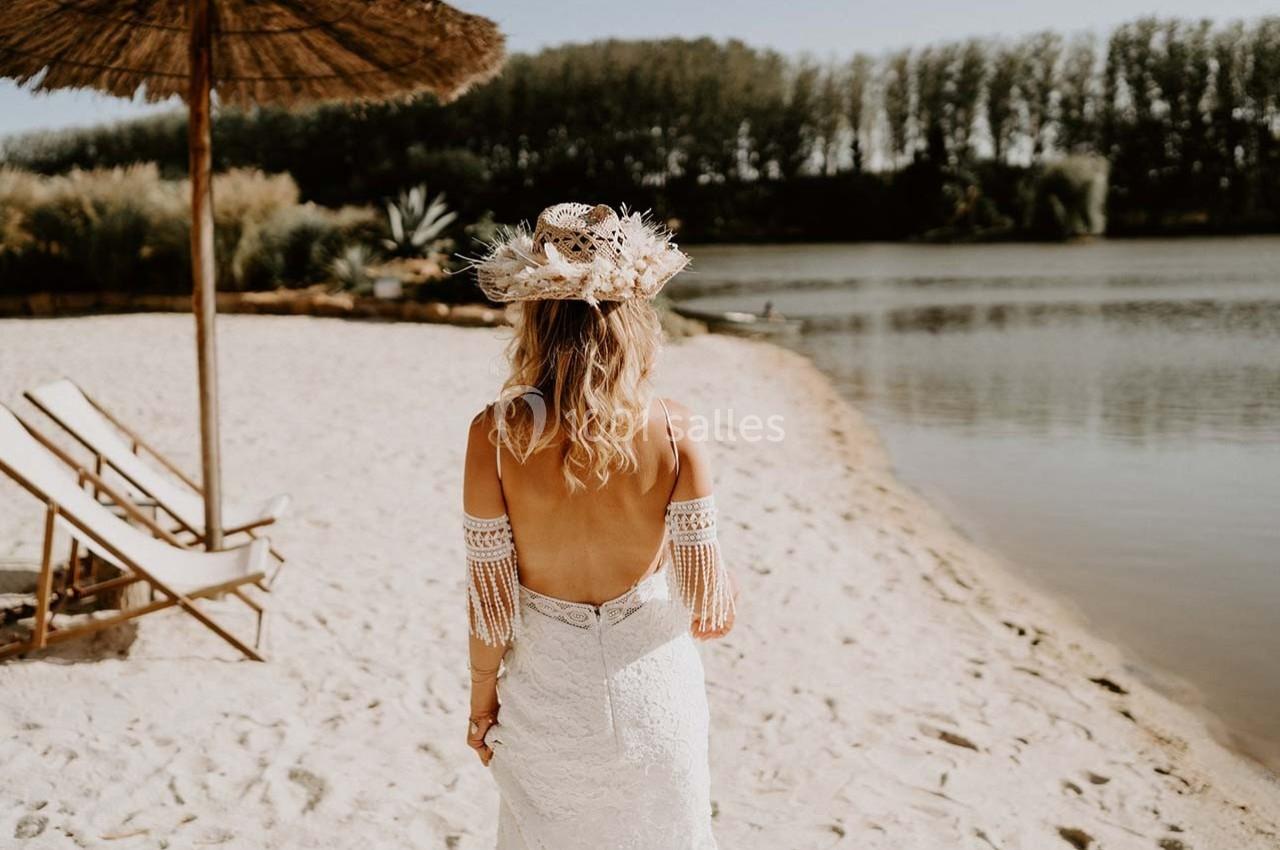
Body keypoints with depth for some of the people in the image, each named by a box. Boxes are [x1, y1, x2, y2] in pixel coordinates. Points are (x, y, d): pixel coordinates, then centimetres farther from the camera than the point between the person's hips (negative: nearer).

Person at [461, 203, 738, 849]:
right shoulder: (673, 431, -16)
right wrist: (726, 587, 12)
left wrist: (481, 700, 5)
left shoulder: (495, 434, -17)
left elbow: (491, 600, -11)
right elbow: (705, 601, -11)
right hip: (652, 688, 0)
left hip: (546, 693, 0)